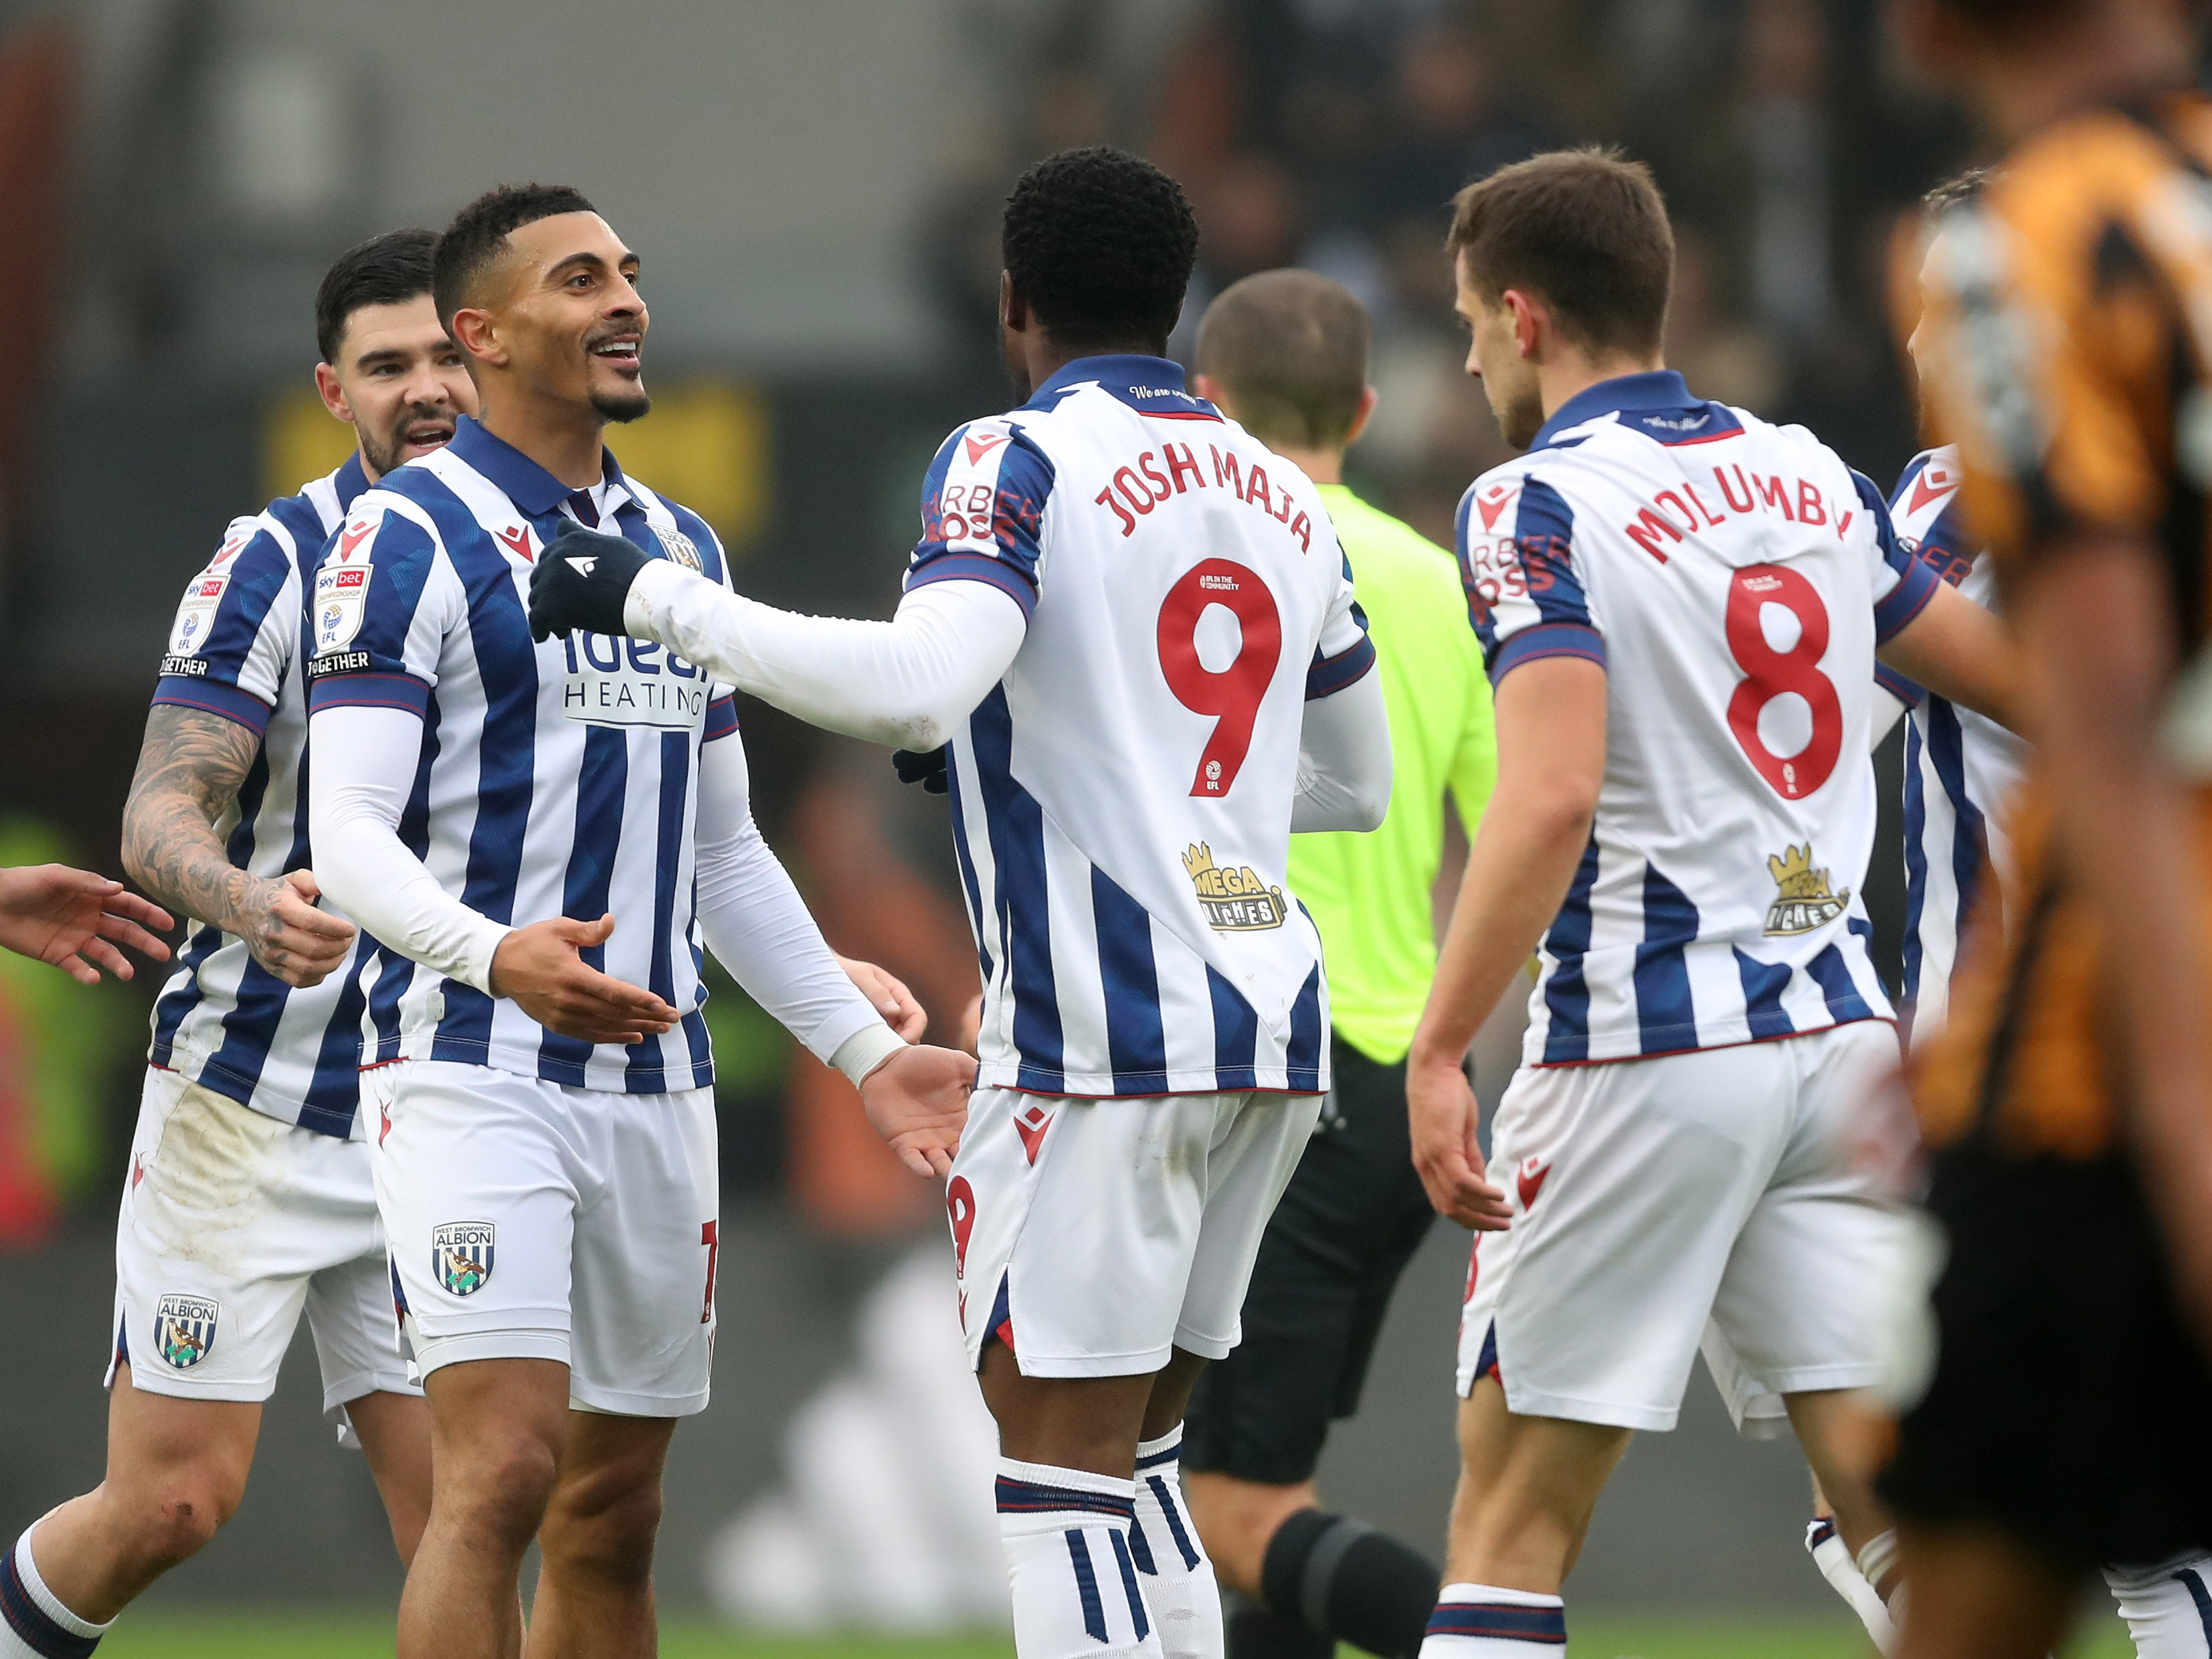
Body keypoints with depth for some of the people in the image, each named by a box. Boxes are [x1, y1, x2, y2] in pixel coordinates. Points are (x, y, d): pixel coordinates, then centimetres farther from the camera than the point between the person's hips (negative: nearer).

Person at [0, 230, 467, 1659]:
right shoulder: (276, 562, -8)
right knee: (173, 1501, -5)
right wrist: (249, 905, -37)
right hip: (248, 1100, -4)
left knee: (455, 1520, -5)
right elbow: (161, 815, -16)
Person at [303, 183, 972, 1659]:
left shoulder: (685, 551, 18)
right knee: (503, 1471, -19)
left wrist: (866, 1049, 17)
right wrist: (495, 955, -32)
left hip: (657, 1083, 7)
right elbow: (348, 833, -14)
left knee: (614, 1513, 8)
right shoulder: (411, 538, -6)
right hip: (478, 1077, -7)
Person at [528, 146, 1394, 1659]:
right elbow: (1358, 785, 27)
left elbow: (914, 686, -23)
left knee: (1061, 1468, -6)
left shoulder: (1020, 463, -5)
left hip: (1101, 1027, -7)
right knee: (1131, 1464, 15)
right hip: (1274, 1023, 7)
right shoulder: (1284, 497, 16)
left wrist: (658, 602, -15)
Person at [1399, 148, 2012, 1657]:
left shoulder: (1535, 506, -9)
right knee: (1899, 1503, 2)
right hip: (1840, 1026, 6)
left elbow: (1549, 795, -22)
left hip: (1644, 1053, -6)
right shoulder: (1813, 475, 10)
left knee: (1514, 1520, 2)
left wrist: (1438, 1050, -22)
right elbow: (2014, 674, 20)